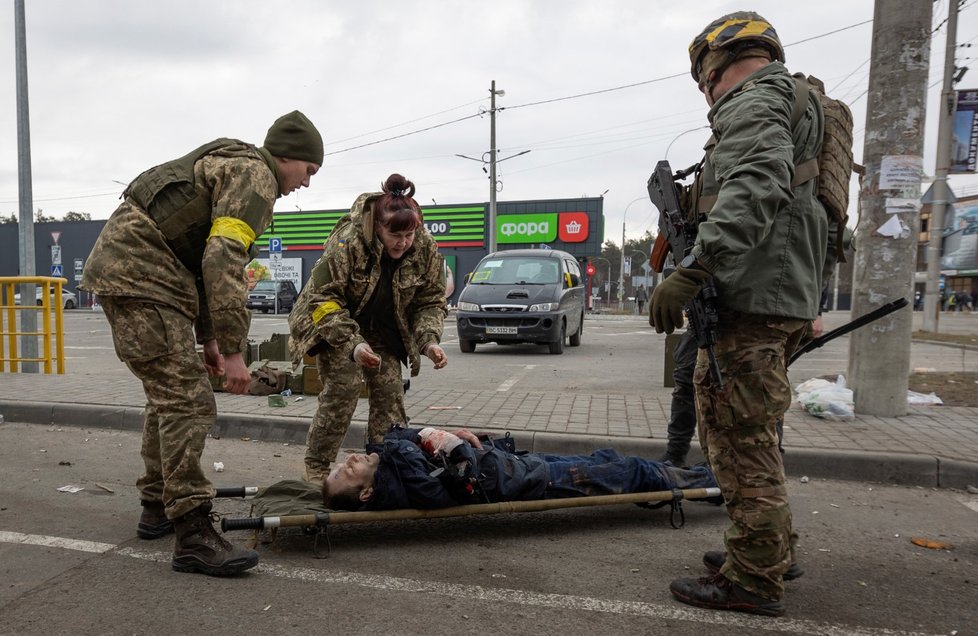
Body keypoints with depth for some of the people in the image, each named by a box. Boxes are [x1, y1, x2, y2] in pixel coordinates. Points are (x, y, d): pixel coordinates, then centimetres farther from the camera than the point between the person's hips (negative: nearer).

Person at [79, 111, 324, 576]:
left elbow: (202, 258, 26)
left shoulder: (228, 167, 25)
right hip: (139, 277, -11)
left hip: (125, 271, 11)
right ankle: (193, 537, -11)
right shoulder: (254, 174, -9)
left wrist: (208, 338, 24)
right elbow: (224, 263, -22)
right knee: (189, 402, -13)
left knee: (168, 395, 18)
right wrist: (233, 350, -22)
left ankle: (157, 508, 29)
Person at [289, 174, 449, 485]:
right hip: (335, 324, -4)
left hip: (383, 330, 5)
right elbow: (324, 299, -27)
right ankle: (316, 467, -1)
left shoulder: (427, 249, -16)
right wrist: (352, 343, -39)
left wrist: (429, 340, -24)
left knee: (390, 390, -4)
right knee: (343, 386, -16)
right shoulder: (347, 242, -31)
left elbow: (431, 301, -6)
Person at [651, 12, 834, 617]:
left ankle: (756, 579, 5)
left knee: (741, 437, -5)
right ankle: (773, 549, 30)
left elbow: (756, 189, -26)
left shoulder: (754, 102, -5)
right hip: (789, 297, 11)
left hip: (752, 300, -11)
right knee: (751, 434, 18)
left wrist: (694, 269, -35)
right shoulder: (797, 105, 28)